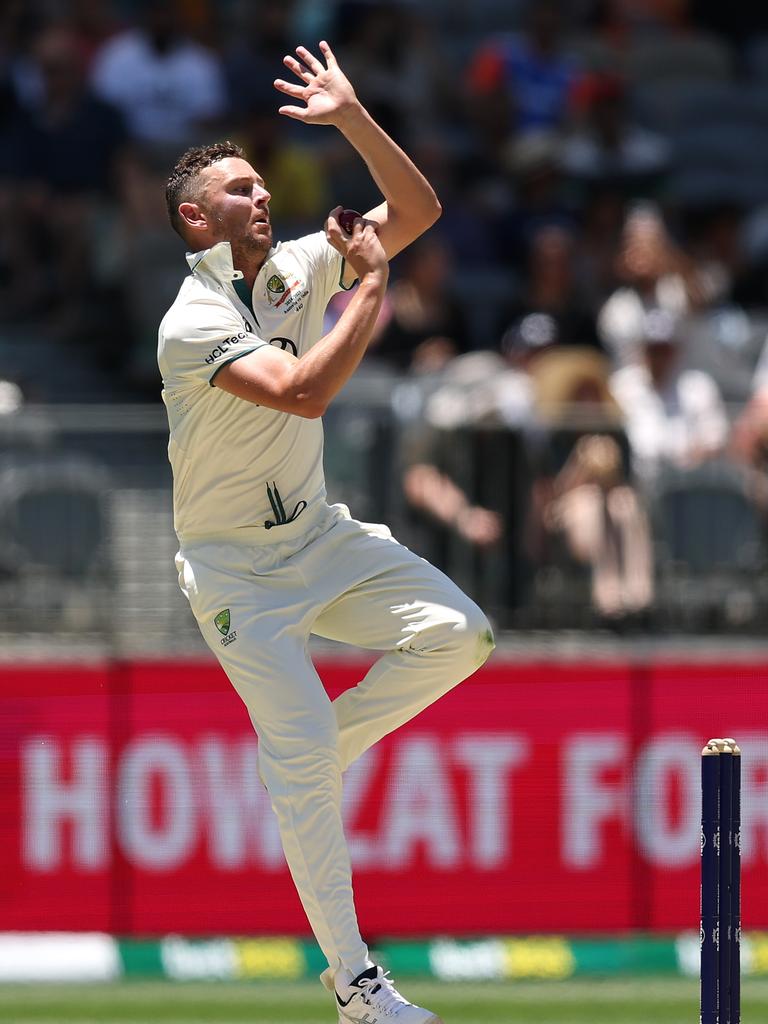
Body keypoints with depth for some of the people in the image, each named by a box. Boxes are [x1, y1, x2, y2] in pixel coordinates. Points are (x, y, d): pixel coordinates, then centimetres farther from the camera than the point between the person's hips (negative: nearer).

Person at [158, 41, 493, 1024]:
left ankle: (308, 755, 6)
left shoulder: (299, 268, 2)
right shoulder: (191, 324, -20)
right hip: (237, 567, -7)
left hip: (321, 536, 7)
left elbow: (417, 210, 1)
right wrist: (372, 288, -24)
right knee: (301, 751, -12)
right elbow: (303, 392, -32)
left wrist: (354, 119, -11)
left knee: (458, 632, -12)